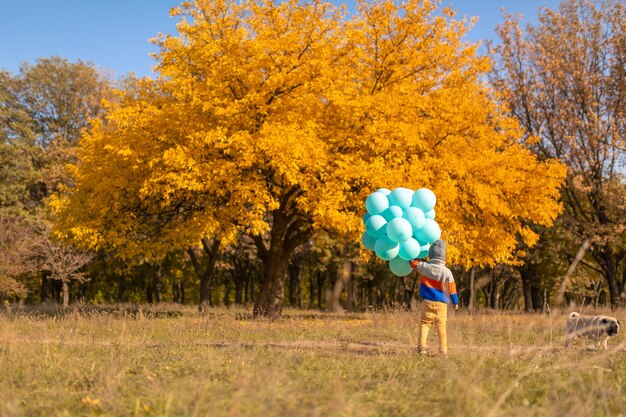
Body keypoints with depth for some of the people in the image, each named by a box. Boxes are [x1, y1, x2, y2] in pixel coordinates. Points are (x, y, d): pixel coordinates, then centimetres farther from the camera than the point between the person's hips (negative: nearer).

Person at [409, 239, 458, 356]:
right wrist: (455, 302, 11)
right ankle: (443, 350, 7)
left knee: (424, 323, 3)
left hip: (428, 302, 0)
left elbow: (412, 261, 12)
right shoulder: (446, 272, -6)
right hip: (441, 304, 0)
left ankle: (422, 346, -14)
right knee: (441, 326, 6)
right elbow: (451, 288, -1)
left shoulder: (424, 267, -5)